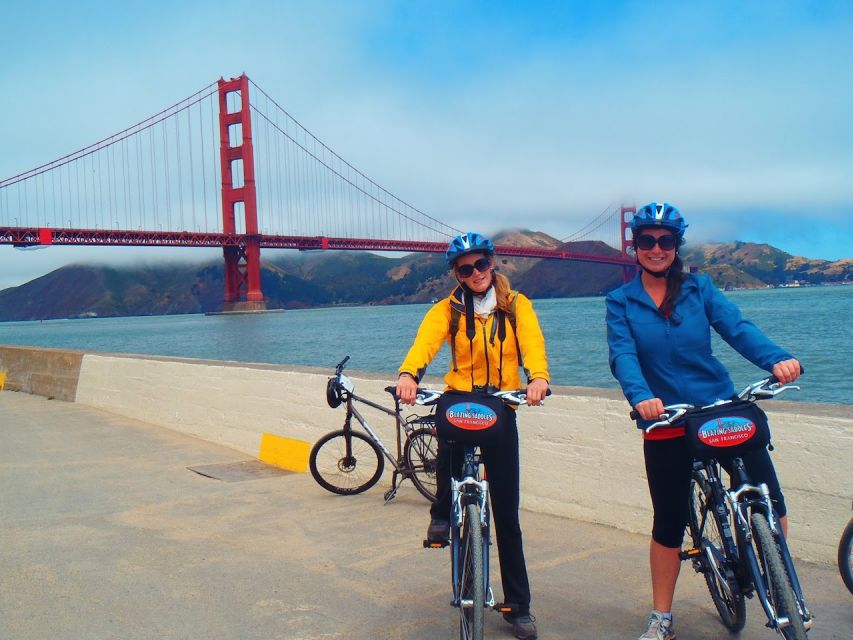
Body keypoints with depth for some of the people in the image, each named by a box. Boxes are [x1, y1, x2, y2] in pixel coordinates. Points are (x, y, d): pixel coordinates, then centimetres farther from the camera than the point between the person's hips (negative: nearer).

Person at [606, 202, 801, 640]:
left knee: (769, 498, -12)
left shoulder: (700, 288, 5)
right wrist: (640, 396, -32)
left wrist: (777, 359, -28)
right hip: (665, 423, 0)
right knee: (669, 522, 7)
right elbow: (622, 356, -12)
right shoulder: (620, 302, 2)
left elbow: (737, 328, -9)